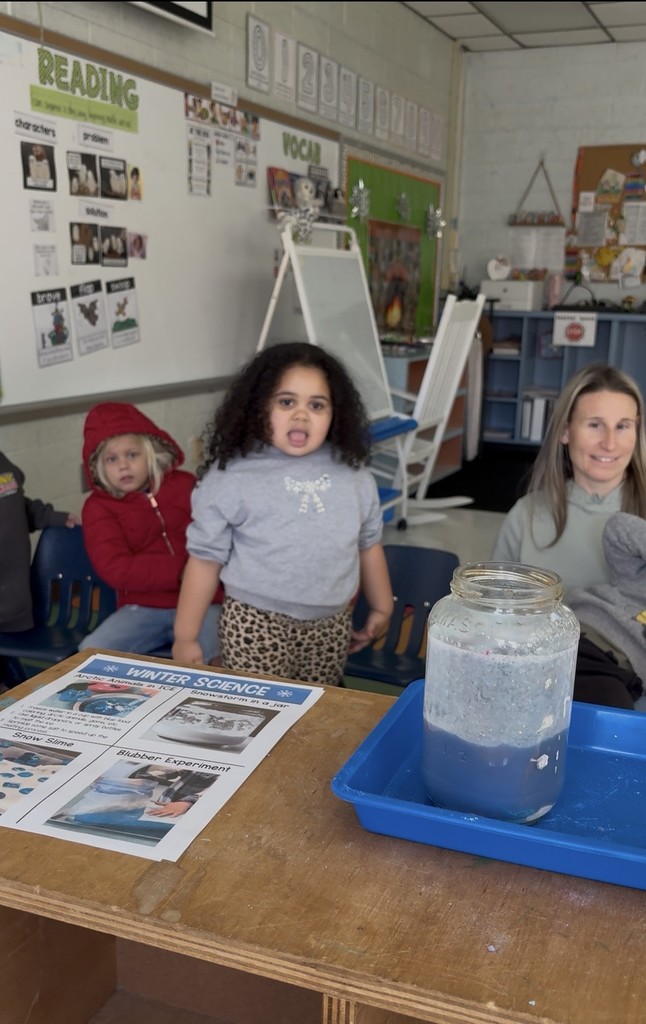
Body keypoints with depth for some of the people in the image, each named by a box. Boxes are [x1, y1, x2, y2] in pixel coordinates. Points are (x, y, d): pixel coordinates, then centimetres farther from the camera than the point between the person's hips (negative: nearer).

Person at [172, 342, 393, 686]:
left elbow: (368, 545, 15)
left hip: (332, 624, 4)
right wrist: (185, 637, -4)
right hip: (256, 624, -4)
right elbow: (205, 558, -6)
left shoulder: (352, 474, 2)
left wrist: (381, 608, 21)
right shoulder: (230, 476, -10)